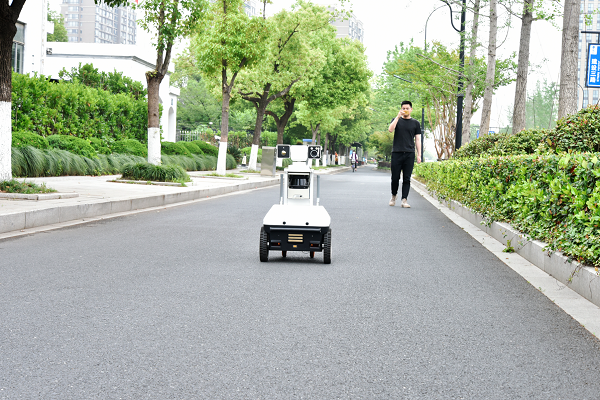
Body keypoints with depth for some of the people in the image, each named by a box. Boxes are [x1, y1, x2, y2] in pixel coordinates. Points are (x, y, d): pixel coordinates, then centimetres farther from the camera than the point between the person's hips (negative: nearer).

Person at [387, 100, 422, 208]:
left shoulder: (415, 123, 13)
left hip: (409, 154, 0)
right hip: (397, 153, 0)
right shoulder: (396, 120, 12)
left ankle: (404, 200, -4)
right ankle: (393, 196, 21)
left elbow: (417, 139, 12)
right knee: (395, 177, -1)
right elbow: (390, 129, -9)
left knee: (407, 178, -3)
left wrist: (419, 155, 3)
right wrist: (398, 116, -12)